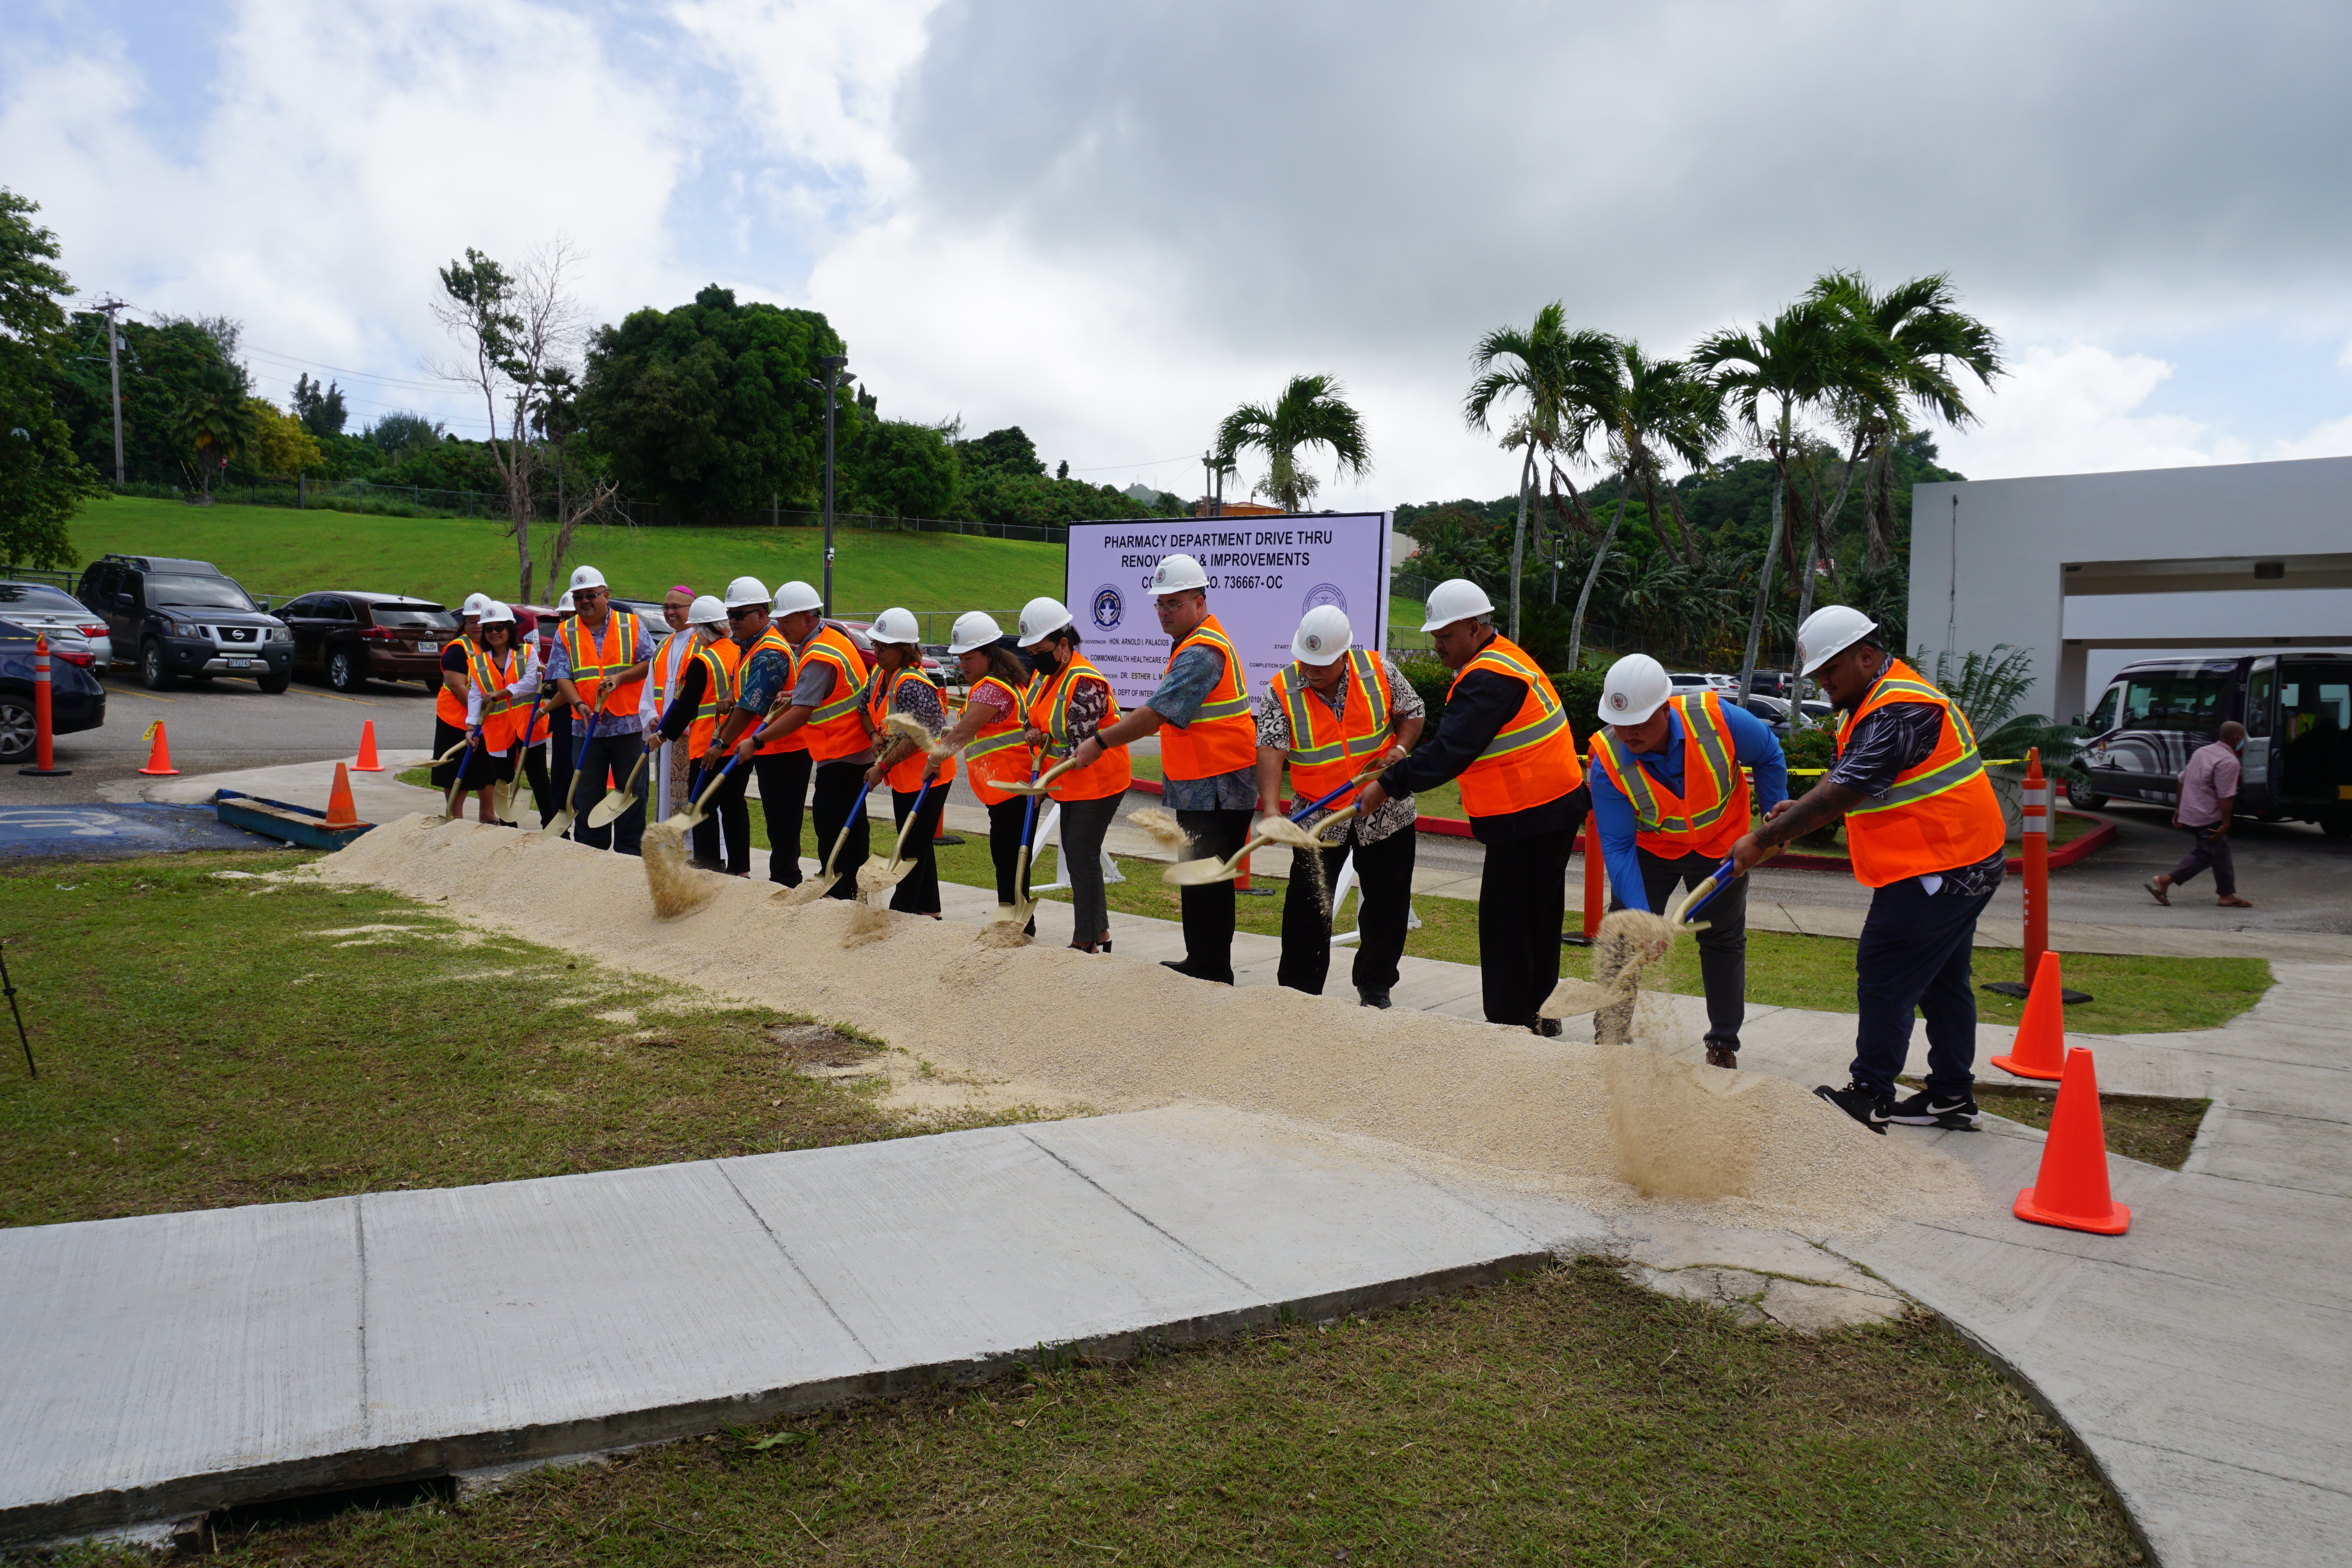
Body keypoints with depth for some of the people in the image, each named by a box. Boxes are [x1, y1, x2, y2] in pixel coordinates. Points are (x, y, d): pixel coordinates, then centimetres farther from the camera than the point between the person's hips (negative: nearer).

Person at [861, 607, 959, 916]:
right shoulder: (880, 674, 4)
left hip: (926, 777, -10)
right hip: (903, 777, 10)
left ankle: (902, 911, 5)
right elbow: (868, 708, 18)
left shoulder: (911, 686, -25)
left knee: (914, 847, -2)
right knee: (913, 844, 16)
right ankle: (929, 911, 26)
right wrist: (875, 735, -2)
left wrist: (882, 768, -20)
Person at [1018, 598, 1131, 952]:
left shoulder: (1084, 683, -24)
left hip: (1097, 785, -10)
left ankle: (1086, 942, 1)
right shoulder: (1046, 674, 6)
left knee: (1081, 857, -7)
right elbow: (1035, 718, 16)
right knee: (1076, 855, 14)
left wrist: (1043, 782, -22)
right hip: (1071, 787, 10)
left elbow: (1080, 749, -26)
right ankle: (1100, 934, 26)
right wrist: (1034, 733, -8)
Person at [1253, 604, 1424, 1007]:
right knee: (1308, 906, -2)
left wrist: (1401, 749, -14)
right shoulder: (1282, 690, -10)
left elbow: (1413, 712, 6)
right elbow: (1271, 750, -19)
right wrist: (1271, 808, -32)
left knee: (1387, 905, 8)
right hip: (1318, 819, -1)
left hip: (1385, 813, 1)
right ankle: (1299, 991, 13)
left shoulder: (1379, 671, -7)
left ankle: (1375, 986, 26)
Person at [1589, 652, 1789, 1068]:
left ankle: (1724, 1044, 25)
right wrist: (1641, 916, -35)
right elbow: (1618, 847, -27)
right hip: (1649, 847, 0)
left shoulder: (1715, 718, -32)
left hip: (1721, 843, 1)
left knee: (1724, 941, 11)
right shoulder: (1608, 760, -31)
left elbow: (1769, 754, -9)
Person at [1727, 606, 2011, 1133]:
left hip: (1936, 871, -11)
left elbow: (1840, 796, -27)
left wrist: (1762, 840, -23)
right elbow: (1845, 775, 17)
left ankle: (1868, 1099, 0)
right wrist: (1801, 809, -3)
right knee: (1942, 981, 16)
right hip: (1962, 865, 11)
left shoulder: (1900, 712, -22)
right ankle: (1952, 1095, 24)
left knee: (1884, 979, -6)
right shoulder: (1875, 699, 13)